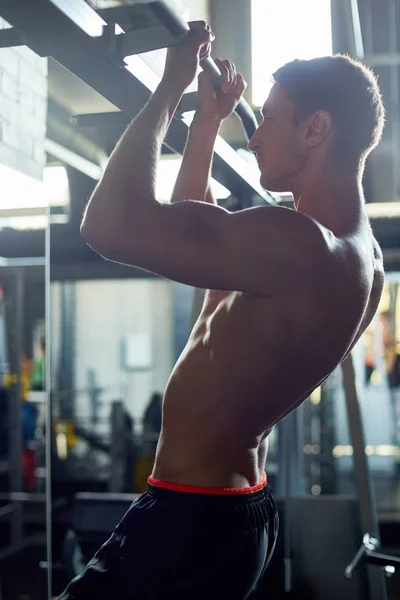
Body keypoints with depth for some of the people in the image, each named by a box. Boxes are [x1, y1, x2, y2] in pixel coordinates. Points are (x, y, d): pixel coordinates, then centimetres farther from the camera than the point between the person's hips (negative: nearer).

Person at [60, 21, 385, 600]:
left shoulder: (302, 247, -25)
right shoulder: (359, 253, 8)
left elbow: (110, 222, -31)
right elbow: (189, 220, 22)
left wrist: (171, 87, -18)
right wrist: (210, 116, 19)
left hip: (188, 527, -10)